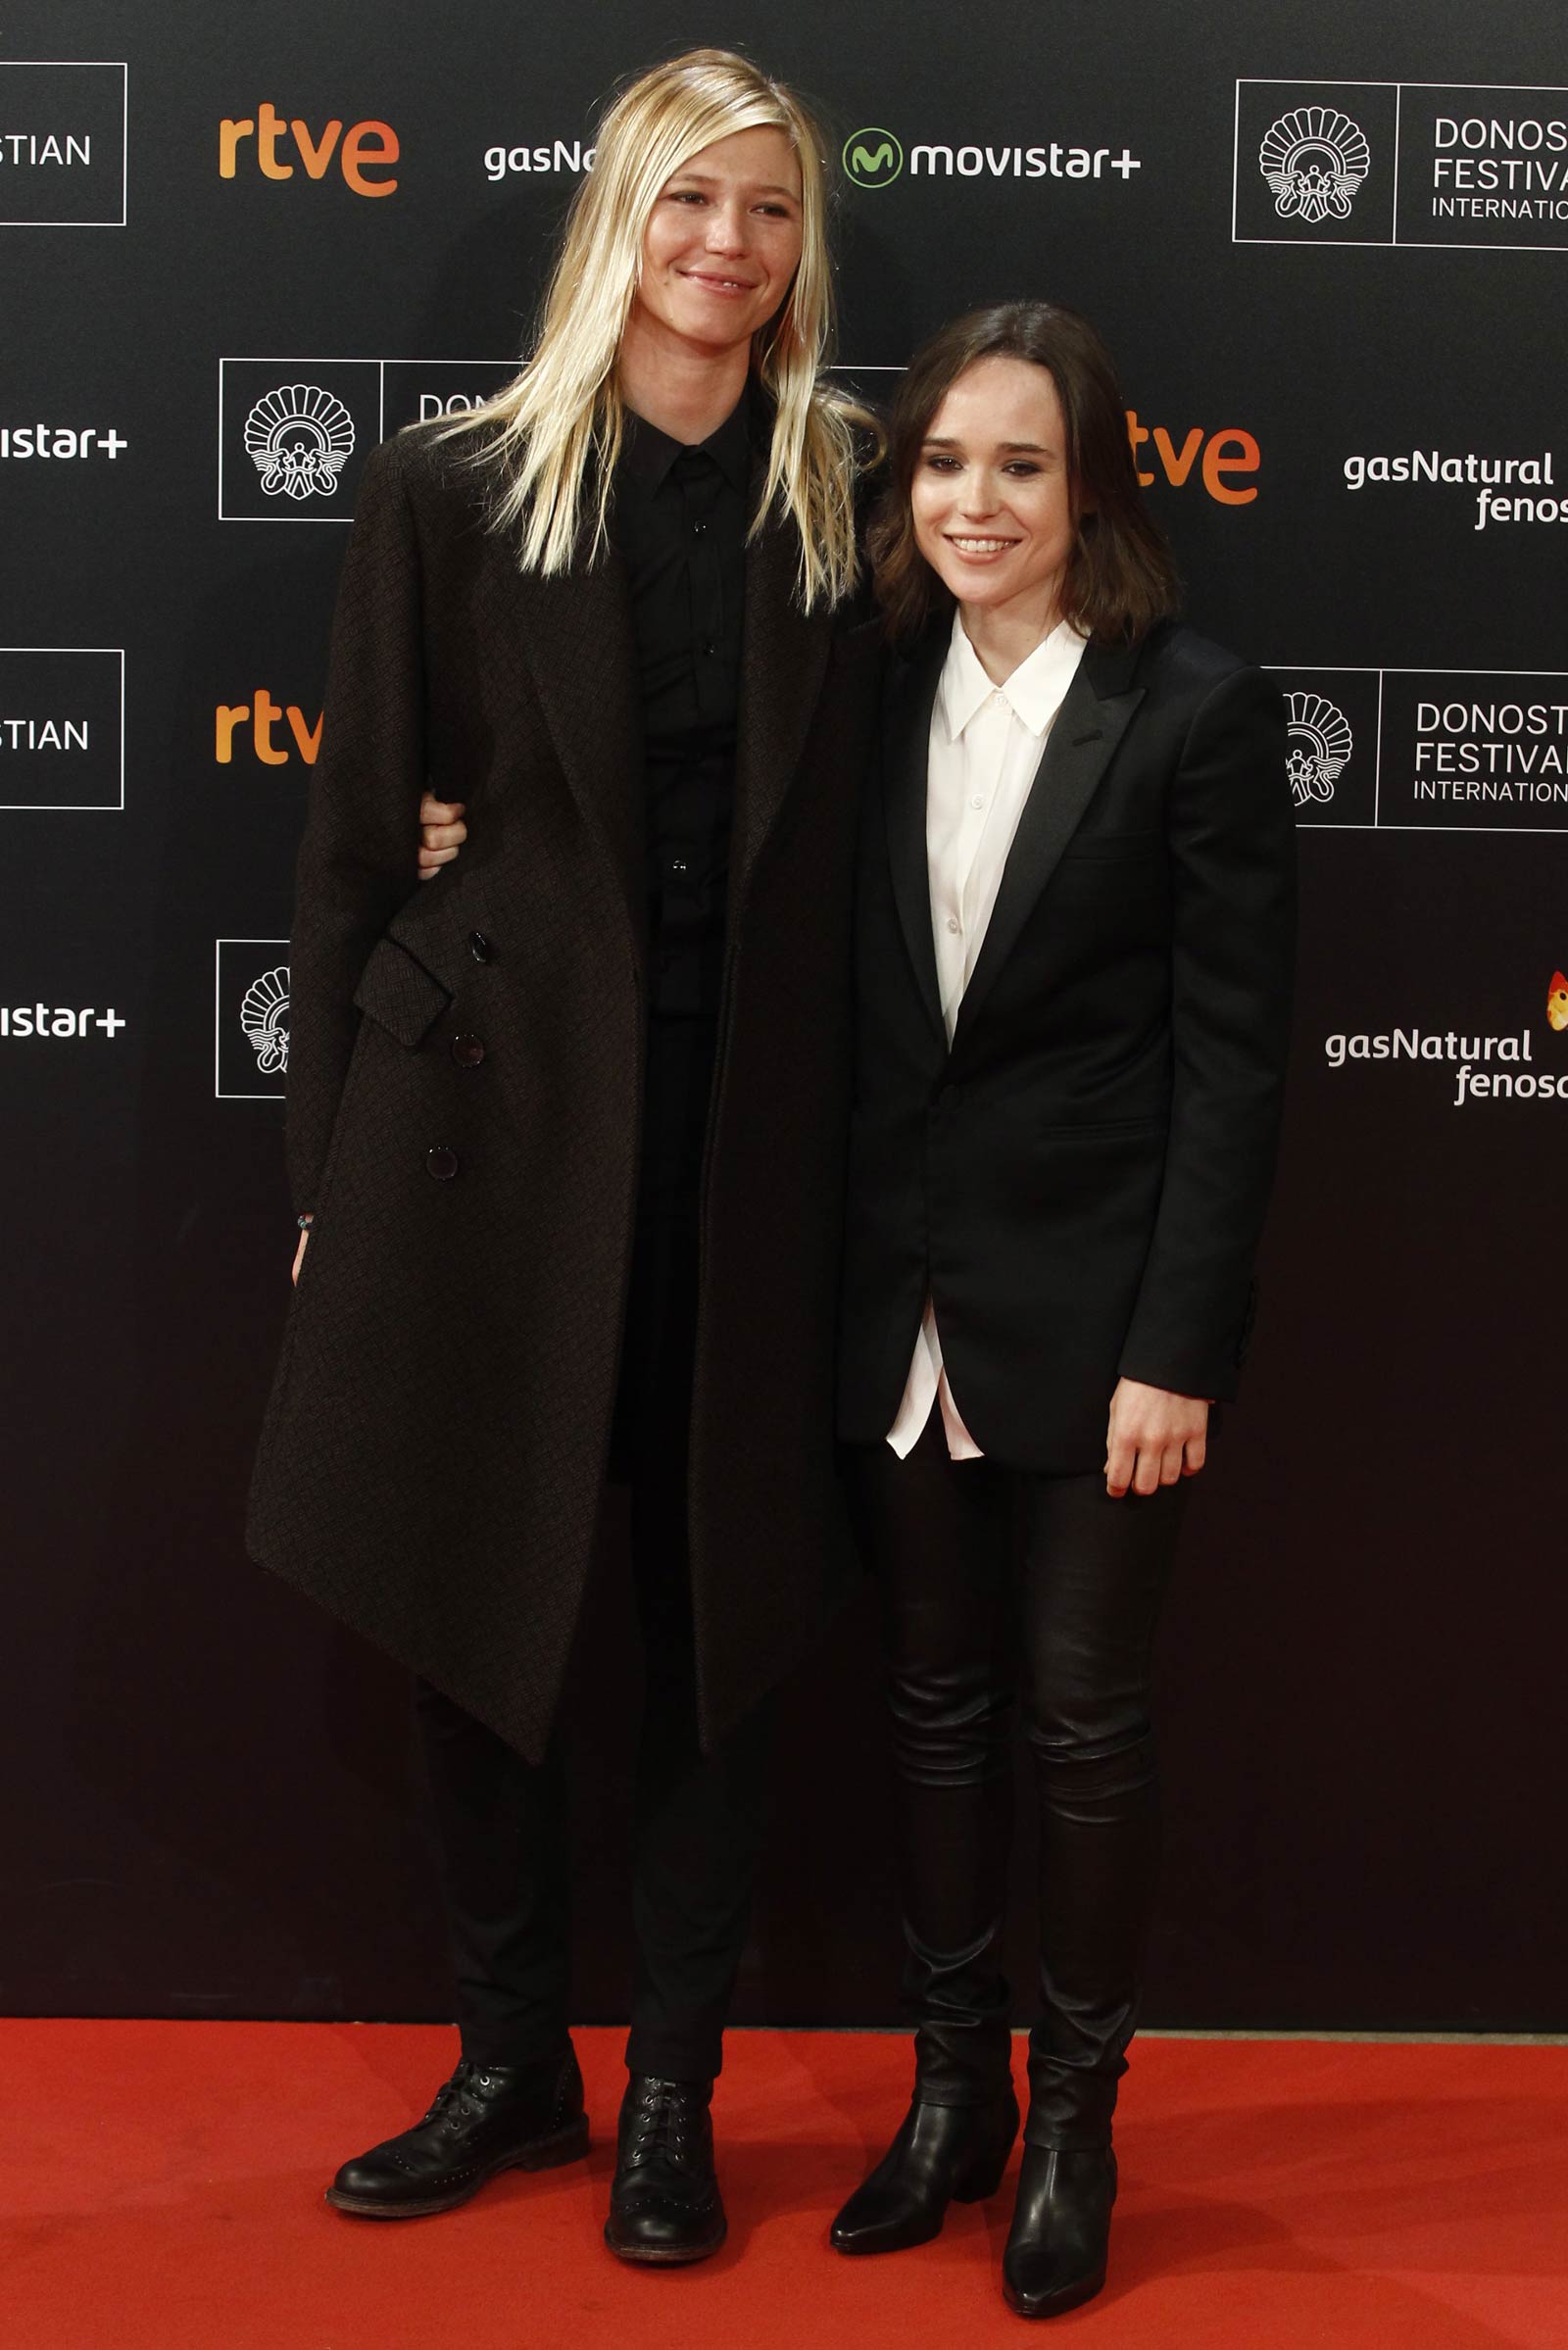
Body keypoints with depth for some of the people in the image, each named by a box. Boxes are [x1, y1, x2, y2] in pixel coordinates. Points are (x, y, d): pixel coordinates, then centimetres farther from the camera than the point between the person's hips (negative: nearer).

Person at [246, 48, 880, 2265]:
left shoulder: (853, 494, 4)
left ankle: (674, 2091, 25)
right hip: (499, 1103, 0)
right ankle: (514, 2062, 29)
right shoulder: (451, 487, 1)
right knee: (484, 1598, 9)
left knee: (716, 1603, 9)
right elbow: (358, 842, 2)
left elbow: (872, 831, 6)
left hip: (756, 1125, 1)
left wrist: (883, 1147, -3)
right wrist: (330, 1170, 1)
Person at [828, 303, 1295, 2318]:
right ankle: (952, 2087, 32)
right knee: (933, 1703, 15)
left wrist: (1173, 1348, -14)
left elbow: (1234, 1056, -10)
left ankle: (1073, 2122, 26)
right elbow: (860, 1017, 6)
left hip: (1091, 1312, -4)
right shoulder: (883, 694, 4)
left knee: (1083, 1719, 8)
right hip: (902, 1302, 4)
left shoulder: (1198, 711, -9)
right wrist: (837, 1285, 2)